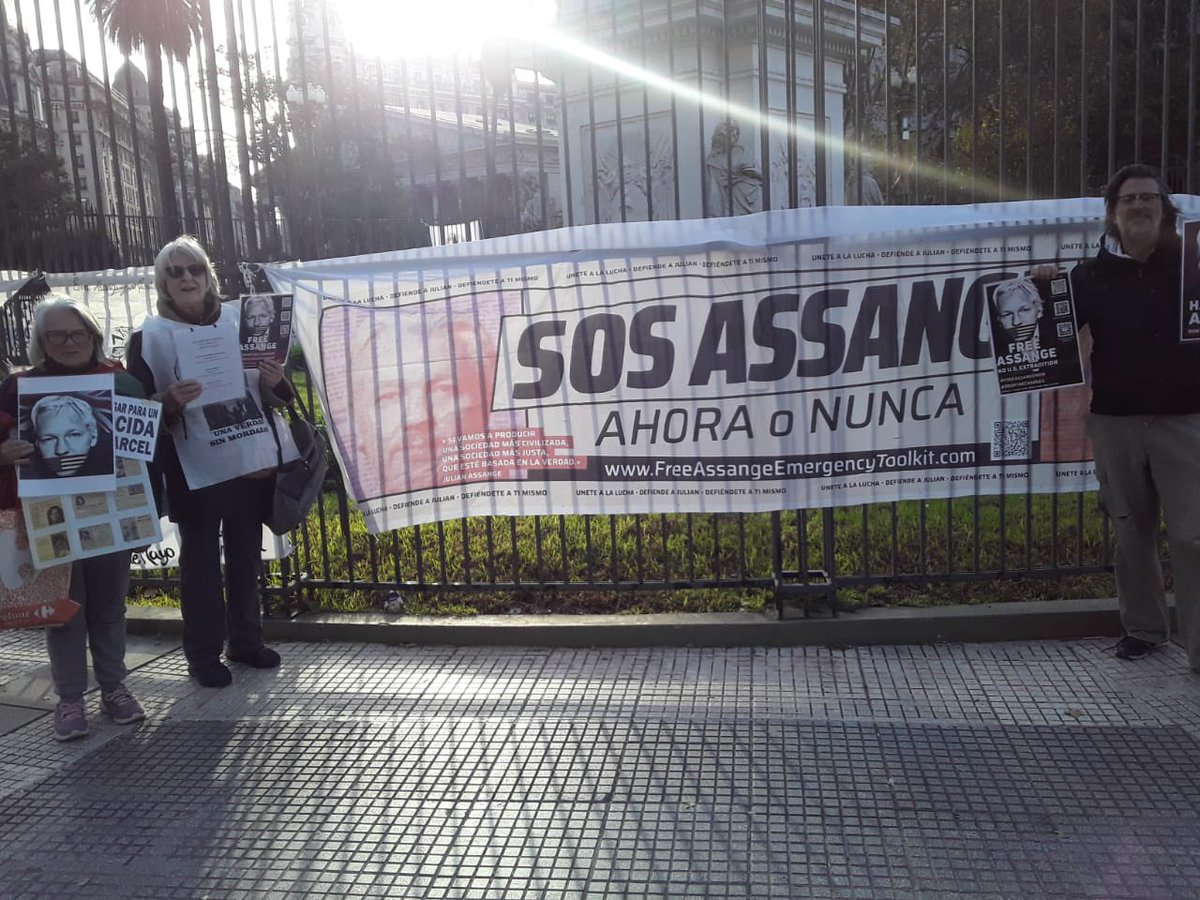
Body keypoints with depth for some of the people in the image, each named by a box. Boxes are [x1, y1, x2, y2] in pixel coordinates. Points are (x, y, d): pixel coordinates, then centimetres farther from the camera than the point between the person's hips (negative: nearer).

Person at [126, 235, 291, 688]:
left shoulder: (240, 319, 7)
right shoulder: (149, 336, -2)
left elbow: (274, 392, 13)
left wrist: (274, 382, -9)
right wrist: (170, 403, -24)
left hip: (250, 459, 4)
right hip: (194, 469, -3)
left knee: (246, 554, 13)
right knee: (200, 559, 5)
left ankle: (246, 639, 27)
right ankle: (203, 653, 17)